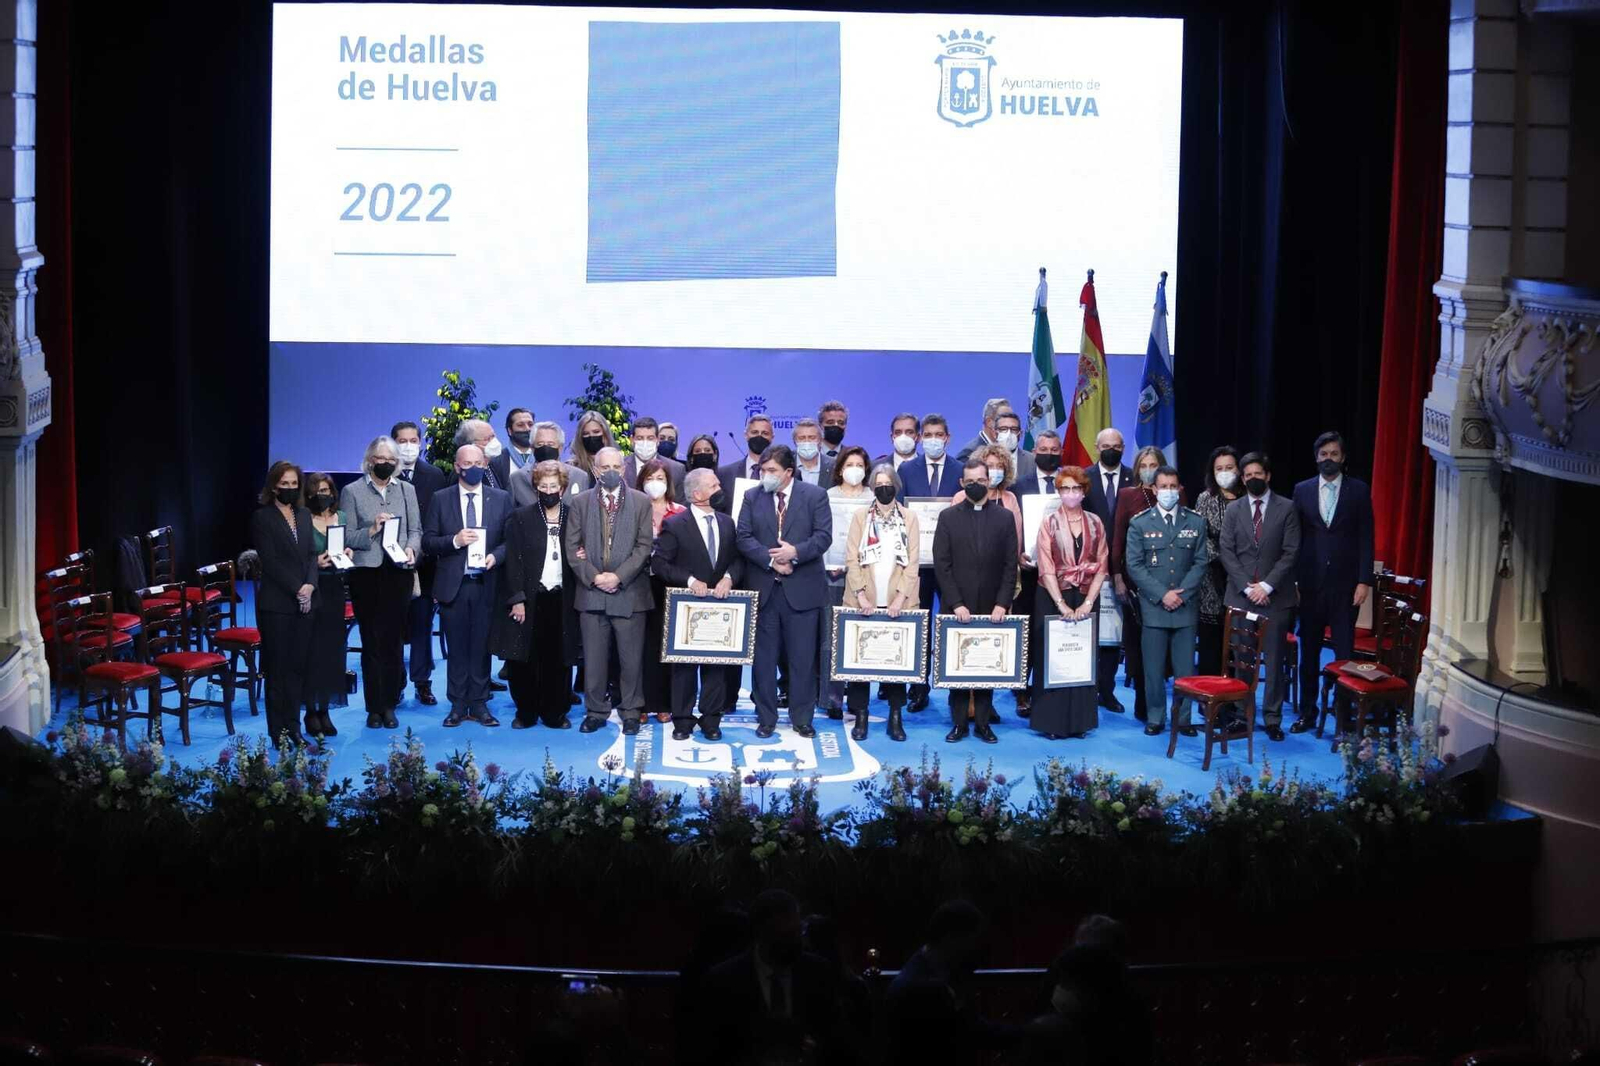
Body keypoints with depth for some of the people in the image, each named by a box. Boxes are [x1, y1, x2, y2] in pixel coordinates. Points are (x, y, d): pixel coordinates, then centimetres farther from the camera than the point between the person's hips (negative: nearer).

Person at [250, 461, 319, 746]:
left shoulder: (304, 515, 13)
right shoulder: (262, 517, -4)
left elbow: (311, 554, 9)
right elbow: (270, 561, -10)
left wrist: (310, 586, -7)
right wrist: (297, 589, -14)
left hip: (303, 602, 5)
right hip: (276, 604, -5)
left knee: (299, 665, 6)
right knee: (278, 667, 0)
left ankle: (293, 726, 12)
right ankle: (278, 731, 5)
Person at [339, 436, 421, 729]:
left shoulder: (406, 490, 12)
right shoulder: (352, 491, 3)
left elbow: (415, 529, 11)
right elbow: (346, 536, -1)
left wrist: (411, 548, -9)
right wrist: (371, 530, -17)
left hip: (398, 573, 2)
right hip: (366, 573, -2)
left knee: (393, 641, 3)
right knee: (371, 642, -1)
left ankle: (389, 706, 9)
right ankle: (374, 708, 4)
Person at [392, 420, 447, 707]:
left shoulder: (434, 476, 6)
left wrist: (428, 549, -7)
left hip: (424, 562, 1)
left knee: (422, 624, 5)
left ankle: (422, 682, 12)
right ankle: (395, 683, 11)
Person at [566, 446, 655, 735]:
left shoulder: (641, 502, 4)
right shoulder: (581, 502, 8)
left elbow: (644, 545, -2)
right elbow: (571, 545, 4)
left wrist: (618, 576, -11)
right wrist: (593, 576, -8)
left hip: (629, 592, -1)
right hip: (591, 592, 1)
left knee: (631, 657, 2)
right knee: (593, 657, 5)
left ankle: (631, 712, 12)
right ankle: (595, 711, 14)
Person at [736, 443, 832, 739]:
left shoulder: (815, 496, 1)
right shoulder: (752, 497, 7)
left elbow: (823, 536, -6)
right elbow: (744, 537, -1)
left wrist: (795, 553, -21)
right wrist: (771, 560, -14)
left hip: (802, 589, -2)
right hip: (763, 589, 2)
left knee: (802, 658, 3)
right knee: (763, 657, 6)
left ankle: (802, 719, 12)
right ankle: (766, 719, 14)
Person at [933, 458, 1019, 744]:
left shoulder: (1004, 517, 7)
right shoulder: (948, 517, 5)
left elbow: (1010, 565, 3)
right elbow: (942, 564, 0)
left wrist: (1002, 604, -7)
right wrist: (956, 604, -9)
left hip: (992, 609, 0)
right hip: (958, 609, 0)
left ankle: (983, 721, 7)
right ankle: (959, 723, 6)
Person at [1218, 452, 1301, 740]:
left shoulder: (1286, 509, 2)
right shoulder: (1233, 510, 9)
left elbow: (1291, 552, -3)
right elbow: (1226, 552, 3)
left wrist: (1267, 586, -12)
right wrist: (1247, 587, -8)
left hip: (1275, 597, -2)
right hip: (1239, 596, 2)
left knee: (1274, 660, 1)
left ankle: (1272, 718, 6)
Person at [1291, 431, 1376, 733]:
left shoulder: (1358, 490, 1)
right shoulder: (1302, 490, 6)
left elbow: (1366, 538, -1)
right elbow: (1295, 538, 6)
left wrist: (1364, 581, -7)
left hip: (1345, 583, -2)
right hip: (1310, 583, 2)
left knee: (1344, 652, -1)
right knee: (1309, 652, 9)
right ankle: (1307, 713, 17)